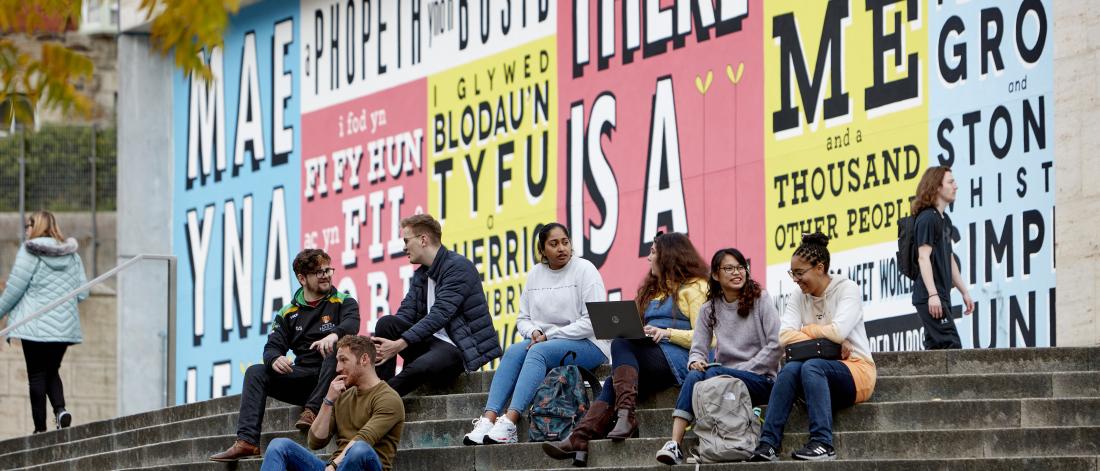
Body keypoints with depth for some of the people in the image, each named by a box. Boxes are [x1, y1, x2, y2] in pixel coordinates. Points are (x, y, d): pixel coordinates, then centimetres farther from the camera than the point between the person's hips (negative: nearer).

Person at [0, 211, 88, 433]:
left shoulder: (29, 252, -9)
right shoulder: (72, 255, 7)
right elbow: (82, 292, 8)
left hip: (35, 325, -5)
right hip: (65, 326, 5)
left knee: (37, 375, 4)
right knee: (52, 371, 18)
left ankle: (40, 427, 3)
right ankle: (60, 408, -6)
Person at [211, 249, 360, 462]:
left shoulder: (344, 302, 7)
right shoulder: (288, 313, 15)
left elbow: (351, 324, -15)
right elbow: (272, 347, 7)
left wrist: (334, 334, -40)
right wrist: (274, 359, -20)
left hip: (331, 379, -4)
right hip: (302, 376, 4)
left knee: (336, 346, -32)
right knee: (255, 372, -14)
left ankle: (312, 410, -36)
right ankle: (246, 441, -27)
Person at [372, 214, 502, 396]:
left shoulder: (458, 266, -11)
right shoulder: (420, 275, 16)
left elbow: (440, 315, -22)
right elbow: (406, 314, 6)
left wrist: (400, 344, -29)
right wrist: (376, 341, -15)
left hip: (460, 348, -8)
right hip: (431, 342, 8)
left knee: (420, 368, -36)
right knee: (386, 323, -12)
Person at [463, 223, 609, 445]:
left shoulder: (584, 269, -6)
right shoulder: (535, 275, 12)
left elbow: (592, 322, -14)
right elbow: (523, 319, 15)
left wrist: (549, 335, -15)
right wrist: (535, 333, -9)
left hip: (588, 343, -5)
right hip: (543, 341, 5)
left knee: (539, 351, -33)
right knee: (514, 351, -25)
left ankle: (509, 422, -45)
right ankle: (489, 418, -38)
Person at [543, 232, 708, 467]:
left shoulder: (695, 288, 4)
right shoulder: (654, 289, 31)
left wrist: (666, 333, -19)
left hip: (676, 359, -7)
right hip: (648, 356, 7)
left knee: (621, 345, -28)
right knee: (613, 383, -22)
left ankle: (625, 415, -40)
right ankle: (580, 439, -41)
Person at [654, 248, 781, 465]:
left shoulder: (761, 300, 0)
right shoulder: (710, 309, 13)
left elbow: (775, 345, -7)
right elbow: (698, 348, 9)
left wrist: (743, 369, -13)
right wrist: (696, 361, -16)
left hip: (761, 378, -3)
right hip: (724, 376, 4)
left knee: (714, 373, -31)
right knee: (694, 376, -28)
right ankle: (674, 444, -40)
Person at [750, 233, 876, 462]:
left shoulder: (847, 289, -4)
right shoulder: (798, 299, 9)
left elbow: (838, 331, -20)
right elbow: (785, 337, -7)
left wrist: (805, 331, -5)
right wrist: (826, 341, -16)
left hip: (856, 369, -4)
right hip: (819, 378, 4)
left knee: (812, 366, -33)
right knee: (791, 368, -28)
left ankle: (823, 444, -38)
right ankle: (768, 444, -36)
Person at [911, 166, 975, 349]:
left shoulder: (944, 219, 19)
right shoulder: (927, 218, -10)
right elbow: (923, 257, -18)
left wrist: (964, 292, 22)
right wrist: (932, 294, -25)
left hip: (941, 296, 10)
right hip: (930, 298, -10)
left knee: (936, 348, 8)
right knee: (951, 345, -15)